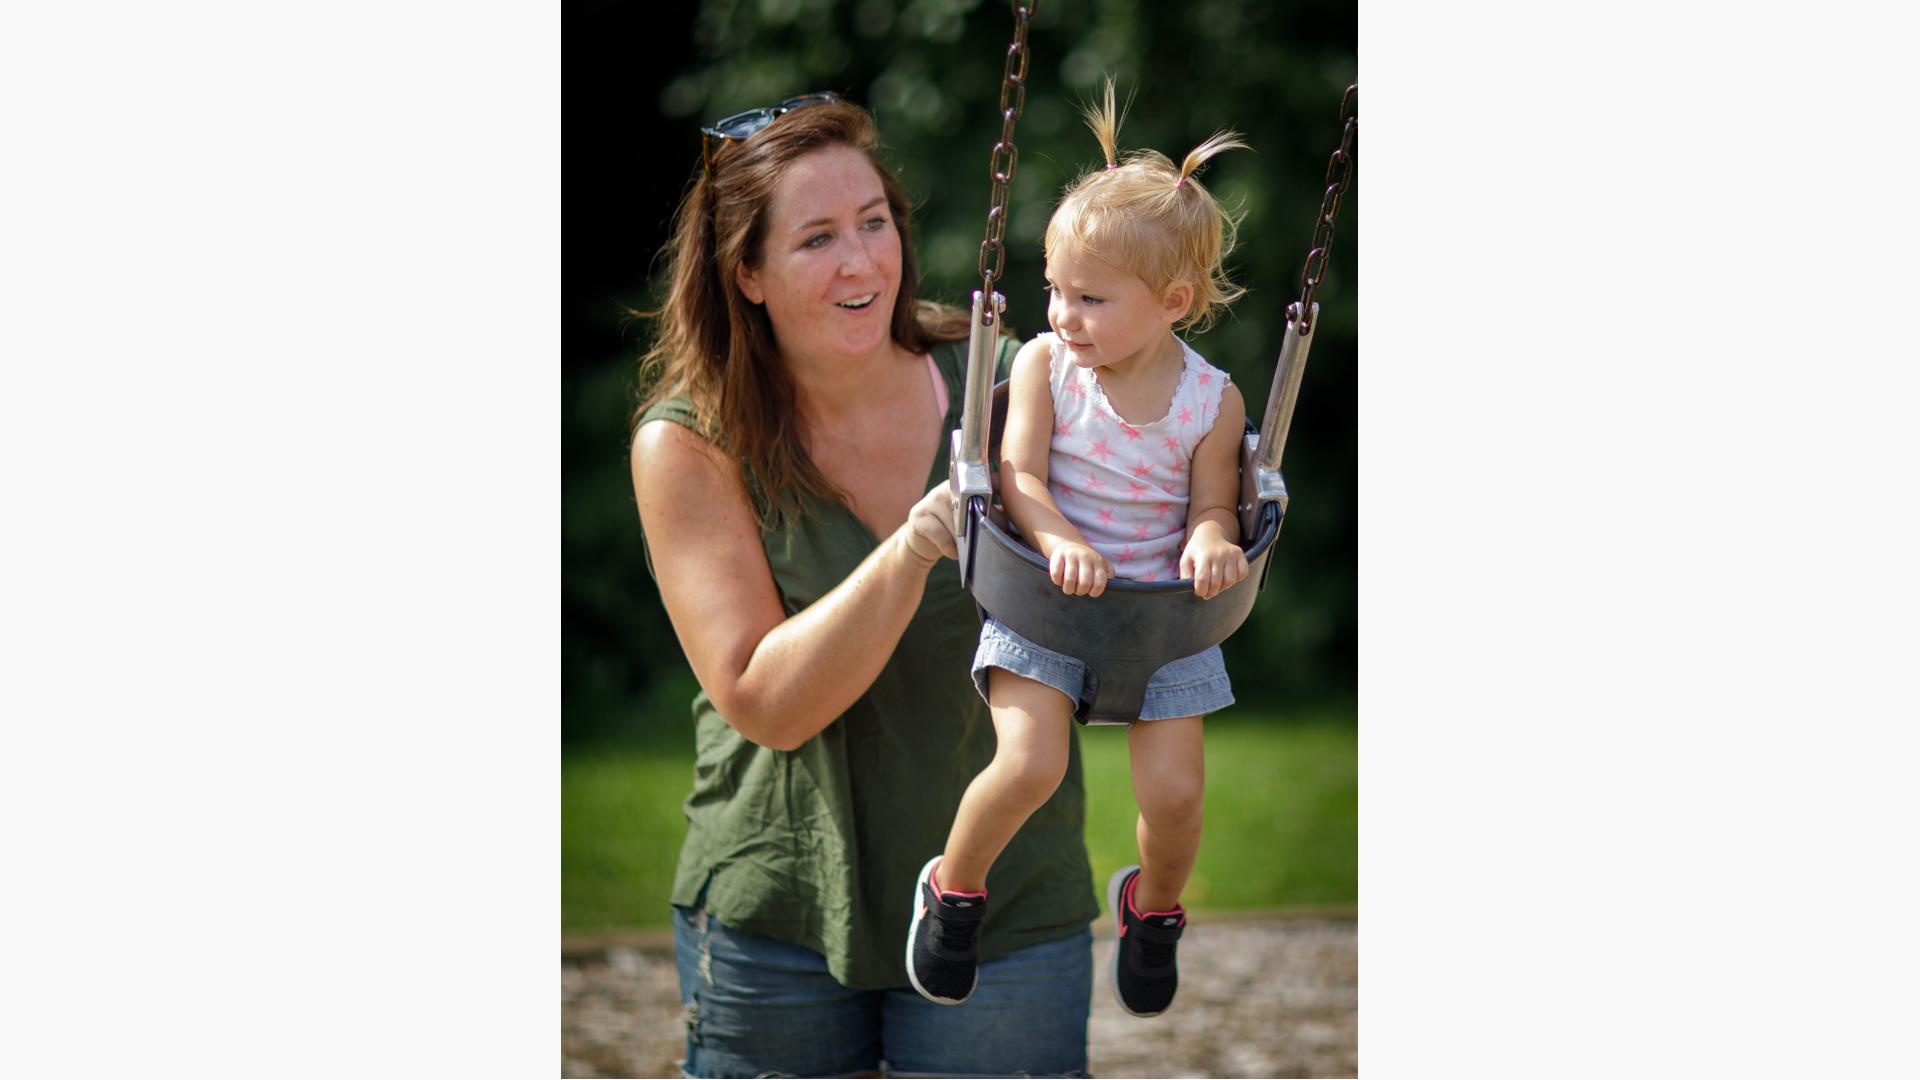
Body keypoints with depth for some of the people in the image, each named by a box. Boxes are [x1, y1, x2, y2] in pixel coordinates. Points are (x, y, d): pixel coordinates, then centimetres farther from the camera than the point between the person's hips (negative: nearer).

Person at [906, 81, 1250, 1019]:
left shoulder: (1212, 401, -7)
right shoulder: (1044, 363, -7)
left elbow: (1210, 506, -3)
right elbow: (1019, 476, -11)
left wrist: (1209, 544, -27)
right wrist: (1062, 544, -29)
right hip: (1046, 589, -1)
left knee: (1175, 791, -7)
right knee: (1030, 766, -20)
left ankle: (1153, 906, 28)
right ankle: (955, 888, 9)